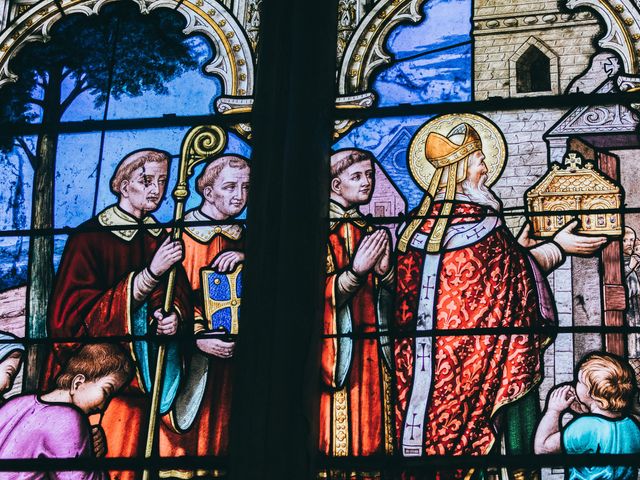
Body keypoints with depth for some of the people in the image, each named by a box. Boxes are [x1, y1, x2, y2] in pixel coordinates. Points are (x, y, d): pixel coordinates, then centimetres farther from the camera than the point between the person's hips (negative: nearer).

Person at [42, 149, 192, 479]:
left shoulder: (161, 239, 11)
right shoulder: (90, 237, -7)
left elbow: (181, 292, 9)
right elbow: (78, 311, -16)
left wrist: (174, 315, -17)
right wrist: (152, 274, -22)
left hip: (140, 374, 5)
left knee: (128, 450, 4)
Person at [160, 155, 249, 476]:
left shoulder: (242, 238, 11)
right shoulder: (180, 235, -8)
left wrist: (244, 258, -17)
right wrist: (197, 337, -22)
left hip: (229, 352, 5)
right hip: (188, 353, -5)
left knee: (220, 422, 10)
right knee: (187, 422, -4)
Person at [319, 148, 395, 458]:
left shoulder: (372, 230, 17)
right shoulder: (326, 226, -4)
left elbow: (388, 294, 17)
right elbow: (323, 292, -12)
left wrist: (384, 271, -3)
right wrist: (356, 271, -25)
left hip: (373, 348, 7)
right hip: (340, 349, -7)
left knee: (373, 421, 4)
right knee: (342, 429, -9)